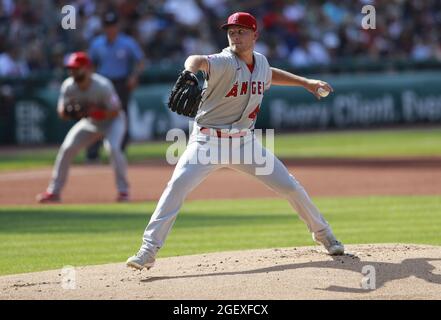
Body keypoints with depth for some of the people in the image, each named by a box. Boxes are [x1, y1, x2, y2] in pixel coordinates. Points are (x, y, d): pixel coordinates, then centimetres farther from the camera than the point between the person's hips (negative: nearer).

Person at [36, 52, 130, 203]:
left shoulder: (102, 86, -30)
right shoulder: (68, 86, -16)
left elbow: (115, 111, -26)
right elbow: (62, 112, -7)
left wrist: (92, 112, -39)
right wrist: (67, 111, -32)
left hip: (112, 120, -5)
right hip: (90, 122, 5)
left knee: (112, 147, -31)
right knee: (67, 148, -8)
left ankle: (123, 190, -17)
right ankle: (54, 191, 3)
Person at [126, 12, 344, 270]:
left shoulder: (261, 62, 2)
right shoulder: (225, 63, -18)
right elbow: (199, 61, -42)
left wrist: (306, 82, 25)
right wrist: (190, 72, -66)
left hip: (245, 141, 5)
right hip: (208, 140, -5)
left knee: (289, 186, 4)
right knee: (178, 184, -24)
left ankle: (323, 234, 27)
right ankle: (149, 251, -22)